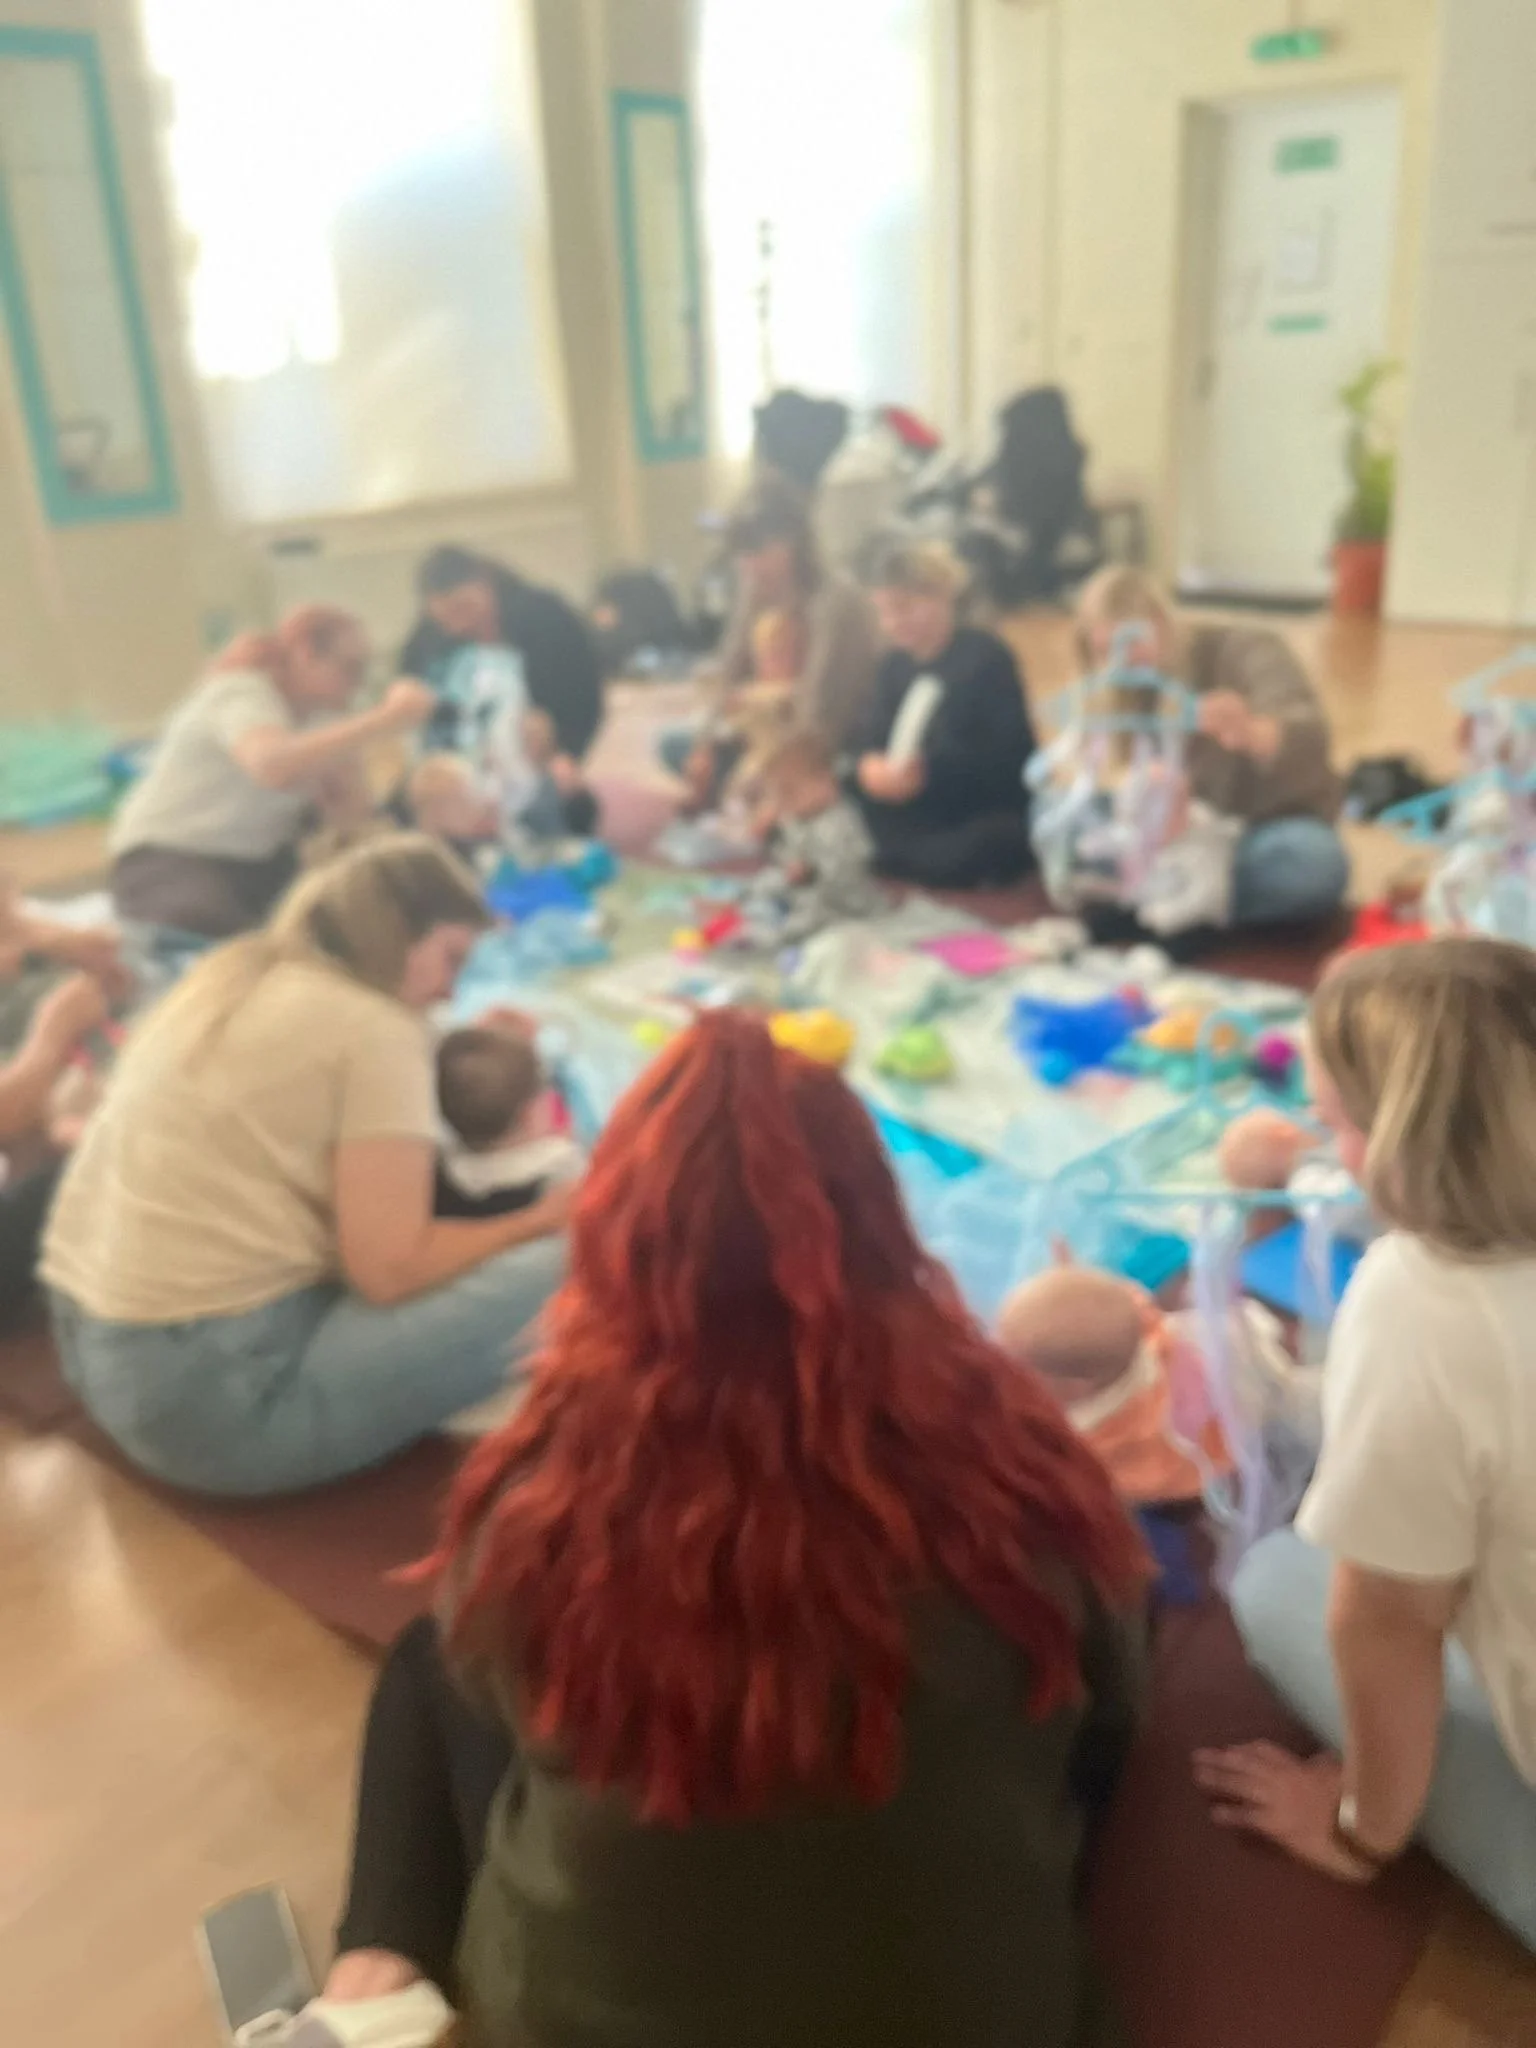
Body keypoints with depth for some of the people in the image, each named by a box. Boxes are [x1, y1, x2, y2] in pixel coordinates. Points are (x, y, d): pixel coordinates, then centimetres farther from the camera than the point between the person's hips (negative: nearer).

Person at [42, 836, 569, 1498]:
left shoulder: (228, 980, 13)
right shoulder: (373, 1027, -11)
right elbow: (390, 1267, -16)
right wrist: (541, 1221, -1)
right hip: (214, 1388, -9)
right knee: (552, 1273, -12)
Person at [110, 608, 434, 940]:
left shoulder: (318, 710, 2)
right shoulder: (240, 695, -22)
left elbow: (350, 810, -2)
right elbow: (274, 766, -47)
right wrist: (386, 719, -47)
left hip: (258, 862, 7)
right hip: (169, 858, -7)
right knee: (210, 927, -36)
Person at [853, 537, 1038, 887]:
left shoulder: (987, 658, -10)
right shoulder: (895, 665, 13)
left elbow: (1005, 756, -19)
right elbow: (871, 736, 4)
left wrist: (927, 770, -31)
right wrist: (872, 763, -22)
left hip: (994, 827, -6)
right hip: (928, 823, 6)